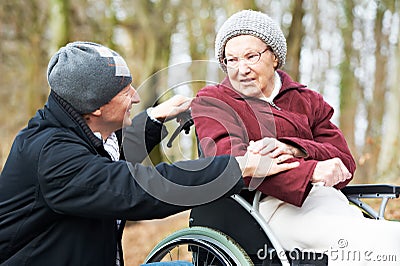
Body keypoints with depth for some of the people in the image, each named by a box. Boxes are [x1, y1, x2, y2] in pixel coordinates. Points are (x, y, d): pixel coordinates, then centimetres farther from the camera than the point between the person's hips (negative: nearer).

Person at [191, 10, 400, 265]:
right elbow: (230, 162, -8)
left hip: (325, 197, 5)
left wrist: (292, 150, -11)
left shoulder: (307, 100, 26)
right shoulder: (210, 101, 14)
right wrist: (310, 171, -20)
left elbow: (345, 162, 11)